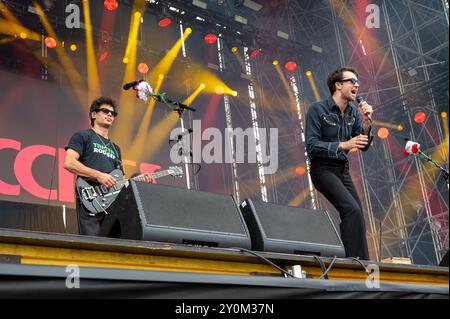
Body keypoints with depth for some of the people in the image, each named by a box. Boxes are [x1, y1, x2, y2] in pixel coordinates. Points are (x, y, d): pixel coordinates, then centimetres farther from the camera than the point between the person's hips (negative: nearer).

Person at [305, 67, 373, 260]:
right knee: (352, 210, -24)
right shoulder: (317, 110, -11)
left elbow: (364, 146, 4)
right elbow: (312, 147, -18)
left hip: (343, 170, 7)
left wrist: (366, 122, -12)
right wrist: (343, 145, -25)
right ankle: (353, 260, -17)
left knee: (357, 219, 6)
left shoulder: (354, 111, 6)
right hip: (323, 169, -7)